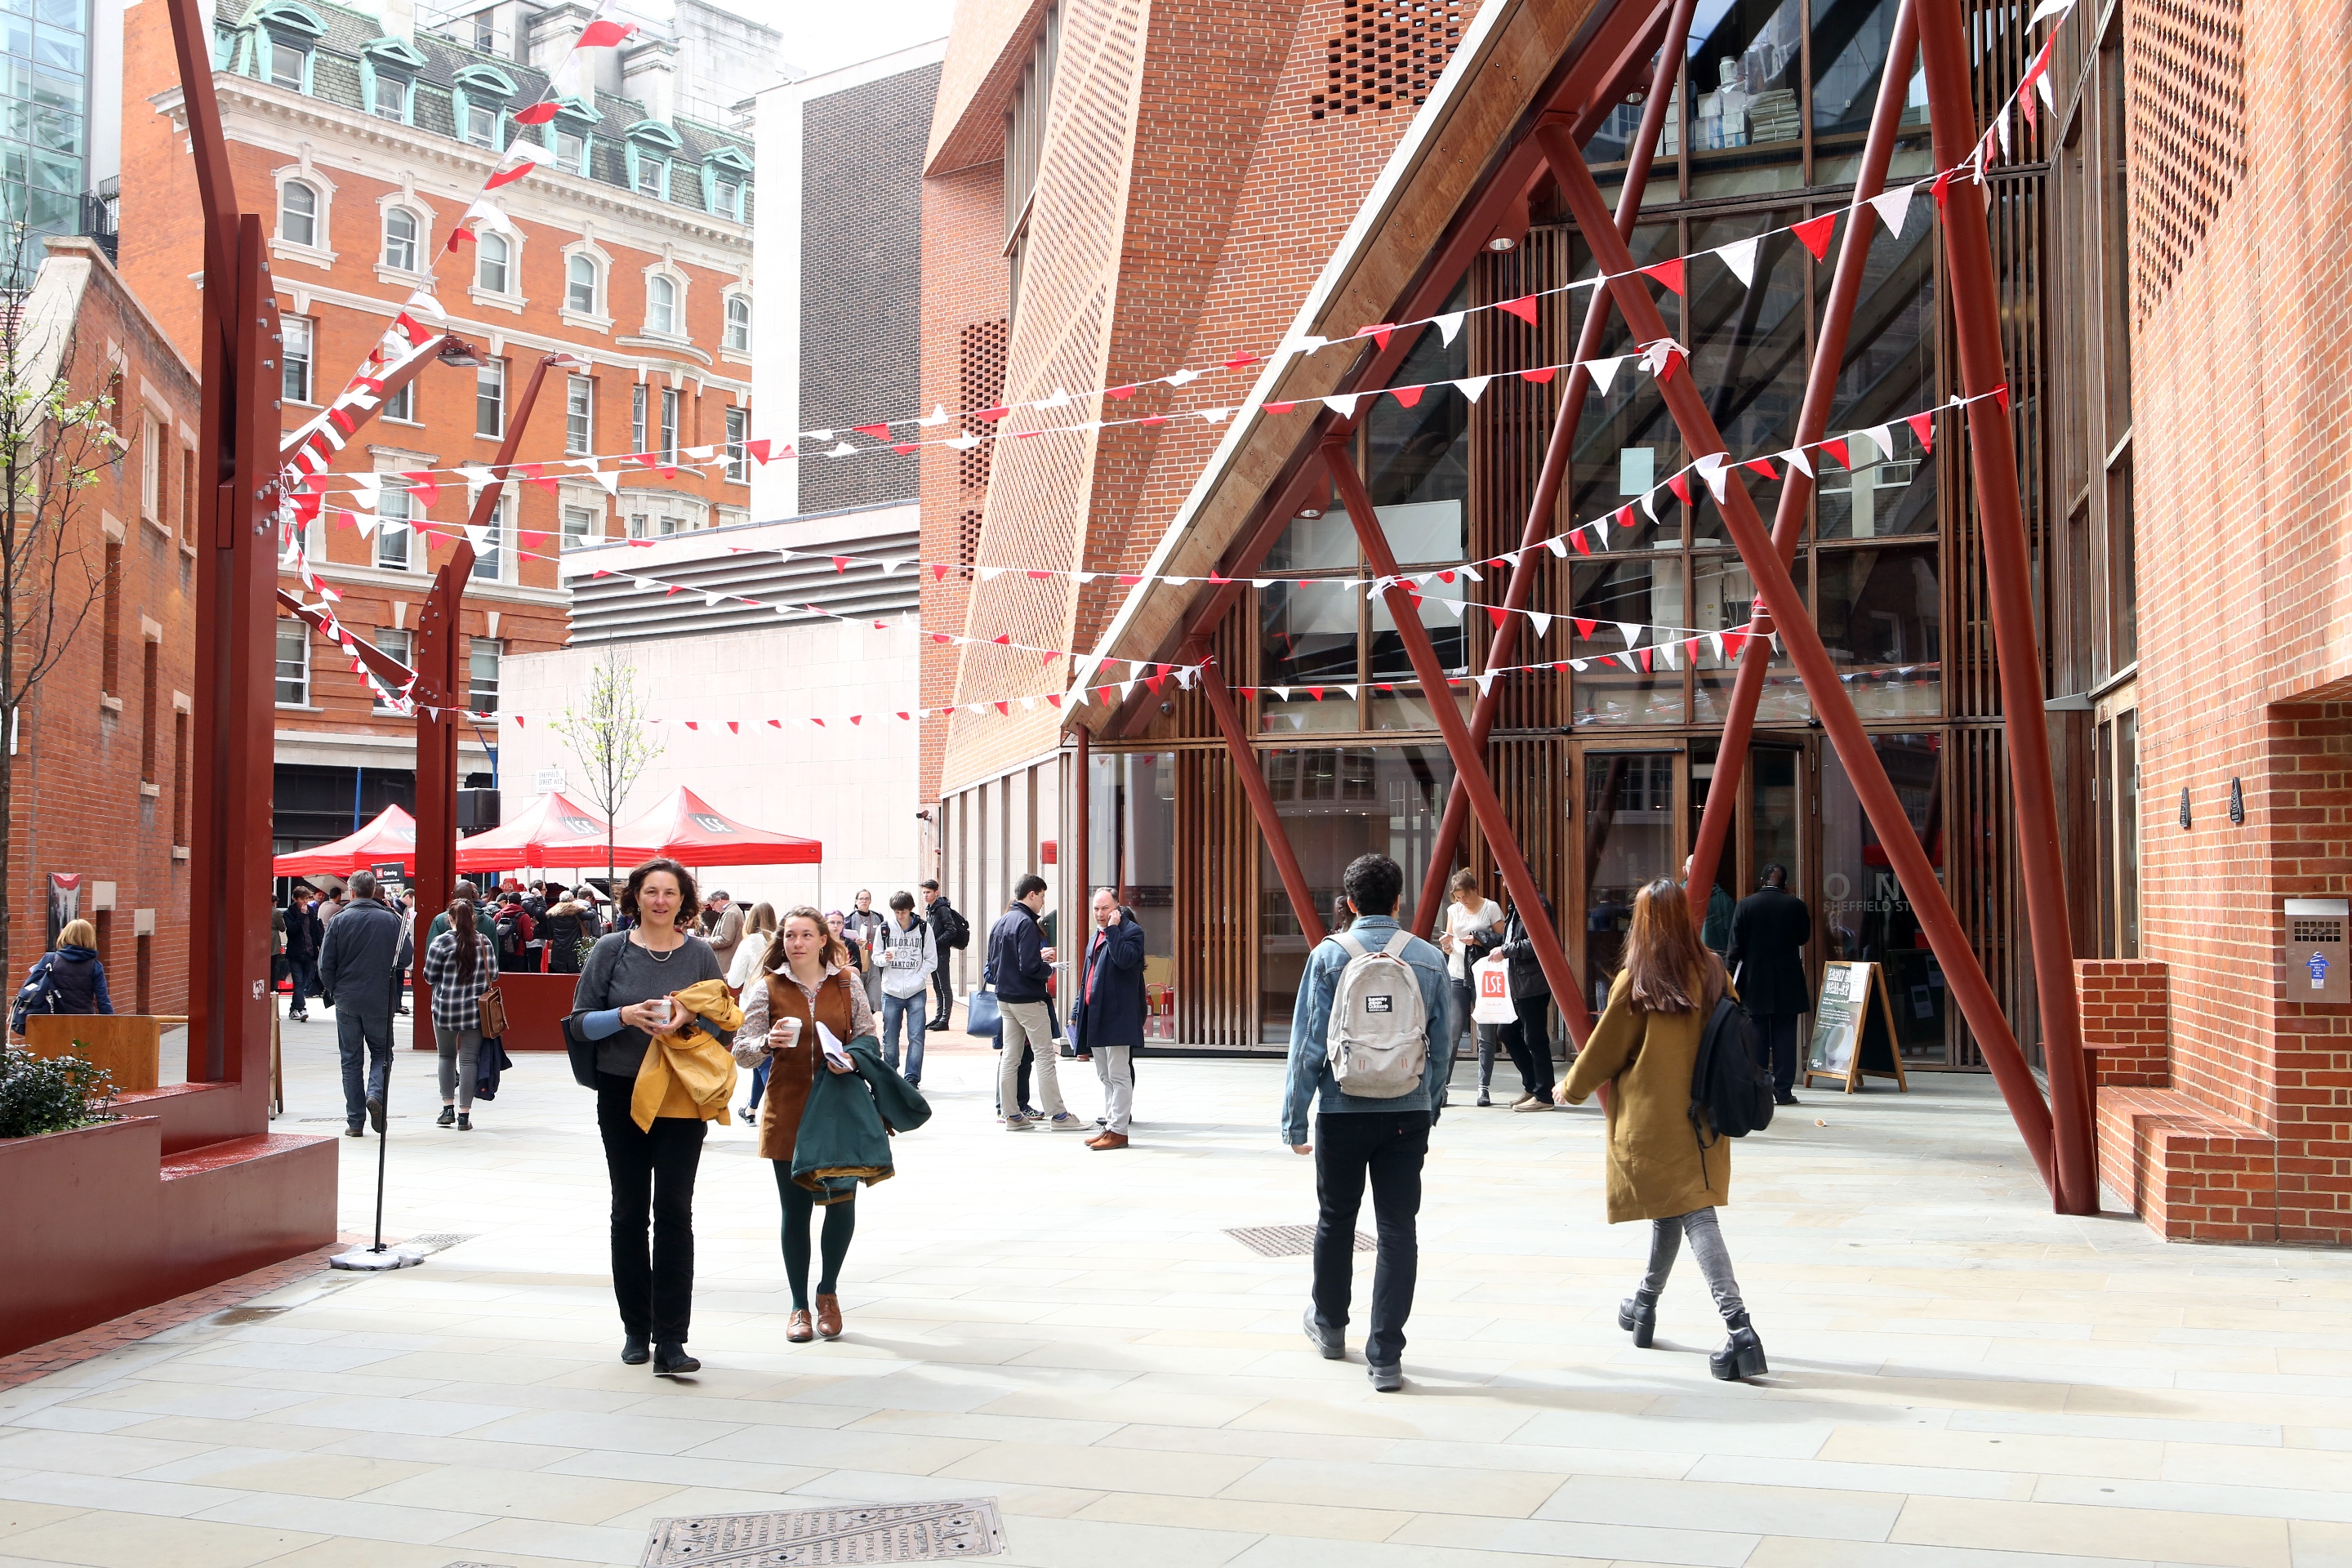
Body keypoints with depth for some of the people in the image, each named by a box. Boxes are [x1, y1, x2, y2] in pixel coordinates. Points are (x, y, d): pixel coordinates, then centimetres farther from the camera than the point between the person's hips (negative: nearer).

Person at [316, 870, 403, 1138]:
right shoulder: (391, 920, -4)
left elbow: (325, 965, -4)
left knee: (350, 1059, 8)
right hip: (381, 1000, 0)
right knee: (382, 1052, 14)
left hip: (347, 999, 0)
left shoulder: (339, 921, -5)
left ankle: (354, 1120, 7)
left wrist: (333, 992, 12)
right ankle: (376, 1093, -13)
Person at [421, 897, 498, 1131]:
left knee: (447, 1056, 16)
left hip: (445, 1008, -1)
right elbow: (493, 975, 5)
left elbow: (429, 977, -4)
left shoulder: (441, 942, -8)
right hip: (475, 1009, 1)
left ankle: (448, 1107, 15)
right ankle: (464, 1114, 1)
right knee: (468, 1059, 2)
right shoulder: (484, 942, 0)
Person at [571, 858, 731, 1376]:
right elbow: (580, 1022, 2)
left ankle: (671, 1342, -9)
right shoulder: (611, 950, 3)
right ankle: (636, 1328, 21)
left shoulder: (700, 955, 4)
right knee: (629, 1211, 9)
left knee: (674, 1211, -8)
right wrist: (625, 1016, -16)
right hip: (621, 1095, 1)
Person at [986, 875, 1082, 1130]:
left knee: (1011, 1056, 10)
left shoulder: (1000, 923, 10)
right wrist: (1048, 969, -4)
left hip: (1004, 999, 8)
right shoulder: (1025, 923, -16)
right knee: (1046, 1056, -2)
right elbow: (1029, 966, -24)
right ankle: (1058, 1115, 0)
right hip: (1028, 1000, -8)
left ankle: (1011, 1114, 12)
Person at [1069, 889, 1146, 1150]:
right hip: (1095, 1016, 9)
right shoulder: (1095, 937, 19)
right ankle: (1109, 1125, 18)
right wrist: (1078, 1010, 21)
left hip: (1117, 1017, -9)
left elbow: (1125, 959, -27)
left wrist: (1113, 929, -20)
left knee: (1119, 1076, -5)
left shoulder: (1131, 932, -7)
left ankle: (1118, 1131, -4)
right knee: (1106, 1077, 13)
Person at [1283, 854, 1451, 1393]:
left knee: (1335, 1220, 17)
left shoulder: (1329, 955, -5)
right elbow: (1443, 1046, 5)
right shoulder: (1429, 959, 1)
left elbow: (1308, 1043, -6)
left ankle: (1329, 1325, 36)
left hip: (1341, 1111, 0)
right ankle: (1386, 1356, -1)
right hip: (1407, 1114, 1)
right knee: (1398, 1229, 2)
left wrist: (1293, 1119, -1)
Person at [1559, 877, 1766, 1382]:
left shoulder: (1636, 982, -11)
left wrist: (1571, 1089, 16)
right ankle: (1645, 1305, 35)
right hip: (1703, 1114, 6)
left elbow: (1603, 1052, -3)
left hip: (1651, 1120, -6)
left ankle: (1740, 1330, -18)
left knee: (1693, 1213, -8)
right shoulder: (1712, 973, 2)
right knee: (1673, 1207, 19)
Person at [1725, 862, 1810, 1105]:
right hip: (1788, 985, 0)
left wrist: (1729, 976, 4)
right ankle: (1783, 1091, 3)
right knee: (1784, 1038, 3)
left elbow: (1736, 947, -5)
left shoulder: (1745, 905, -5)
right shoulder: (1796, 905, -5)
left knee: (1756, 1038, 5)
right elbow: (1803, 936, 11)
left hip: (1754, 985, 0)